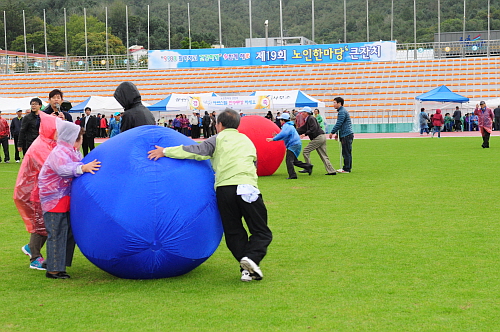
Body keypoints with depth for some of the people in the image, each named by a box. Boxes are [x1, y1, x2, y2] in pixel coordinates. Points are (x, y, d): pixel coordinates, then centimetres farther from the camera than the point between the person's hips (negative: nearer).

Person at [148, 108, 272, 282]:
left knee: (234, 233, 10)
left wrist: (166, 151, 7)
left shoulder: (218, 139, 13)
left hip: (224, 189, -1)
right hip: (247, 187, 1)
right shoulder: (248, 141, 26)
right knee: (261, 232, 5)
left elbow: (197, 151, 2)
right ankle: (252, 257, -21)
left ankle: (247, 270, -1)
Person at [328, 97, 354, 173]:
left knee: (346, 153, -7)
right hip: (346, 135, 11)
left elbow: (338, 124, -18)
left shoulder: (342, 112, -14)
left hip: (346, 135, -11)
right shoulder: (342, 111, 20)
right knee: (346, 153, 12)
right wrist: (337, 133, 24)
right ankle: (347, 168, 16)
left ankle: (347, 169, -6)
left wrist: (332, 132, -10)